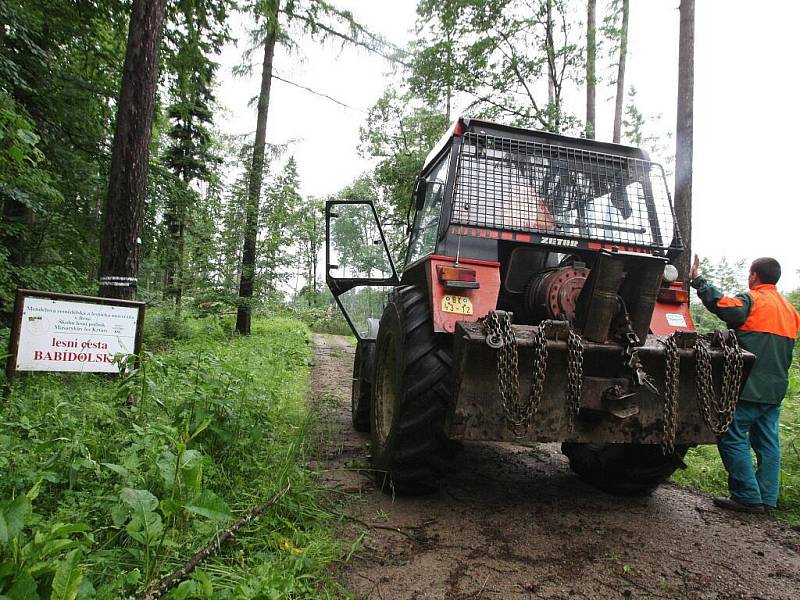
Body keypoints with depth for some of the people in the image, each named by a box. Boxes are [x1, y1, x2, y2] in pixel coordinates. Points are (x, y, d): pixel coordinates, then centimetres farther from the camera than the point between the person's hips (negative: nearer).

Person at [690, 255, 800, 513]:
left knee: (732, 438, -3)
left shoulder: (751, 300, -8)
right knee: (768, 442, 12)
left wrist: (697, 281, -24)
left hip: (750, 387, -8)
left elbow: (723, 305, -29)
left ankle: (747, 497, -1)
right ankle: (767, 498, 17)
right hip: (776, 389, 9)